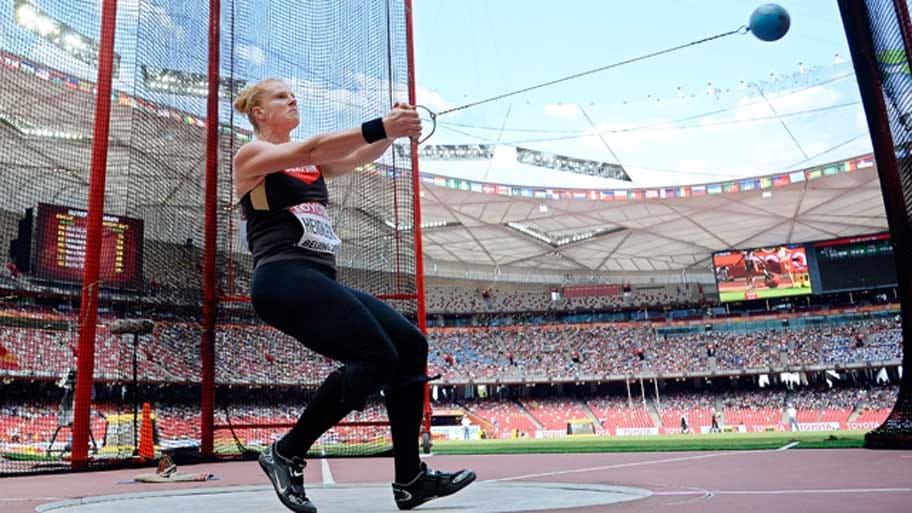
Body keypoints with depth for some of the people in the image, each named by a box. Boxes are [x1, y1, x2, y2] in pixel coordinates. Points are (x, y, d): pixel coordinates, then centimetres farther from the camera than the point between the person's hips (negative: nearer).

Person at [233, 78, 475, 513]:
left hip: (320, 281, 8)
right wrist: (380, 126, -26)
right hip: (283, 280, -8)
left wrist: (392, 130, -11)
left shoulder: (311, 163, 23)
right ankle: (286, 454, -4)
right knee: (378, 356, -21)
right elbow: (310, 150, -16)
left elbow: (357, 157, 9)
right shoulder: (250, 155, 1)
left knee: (410, 345, -5)